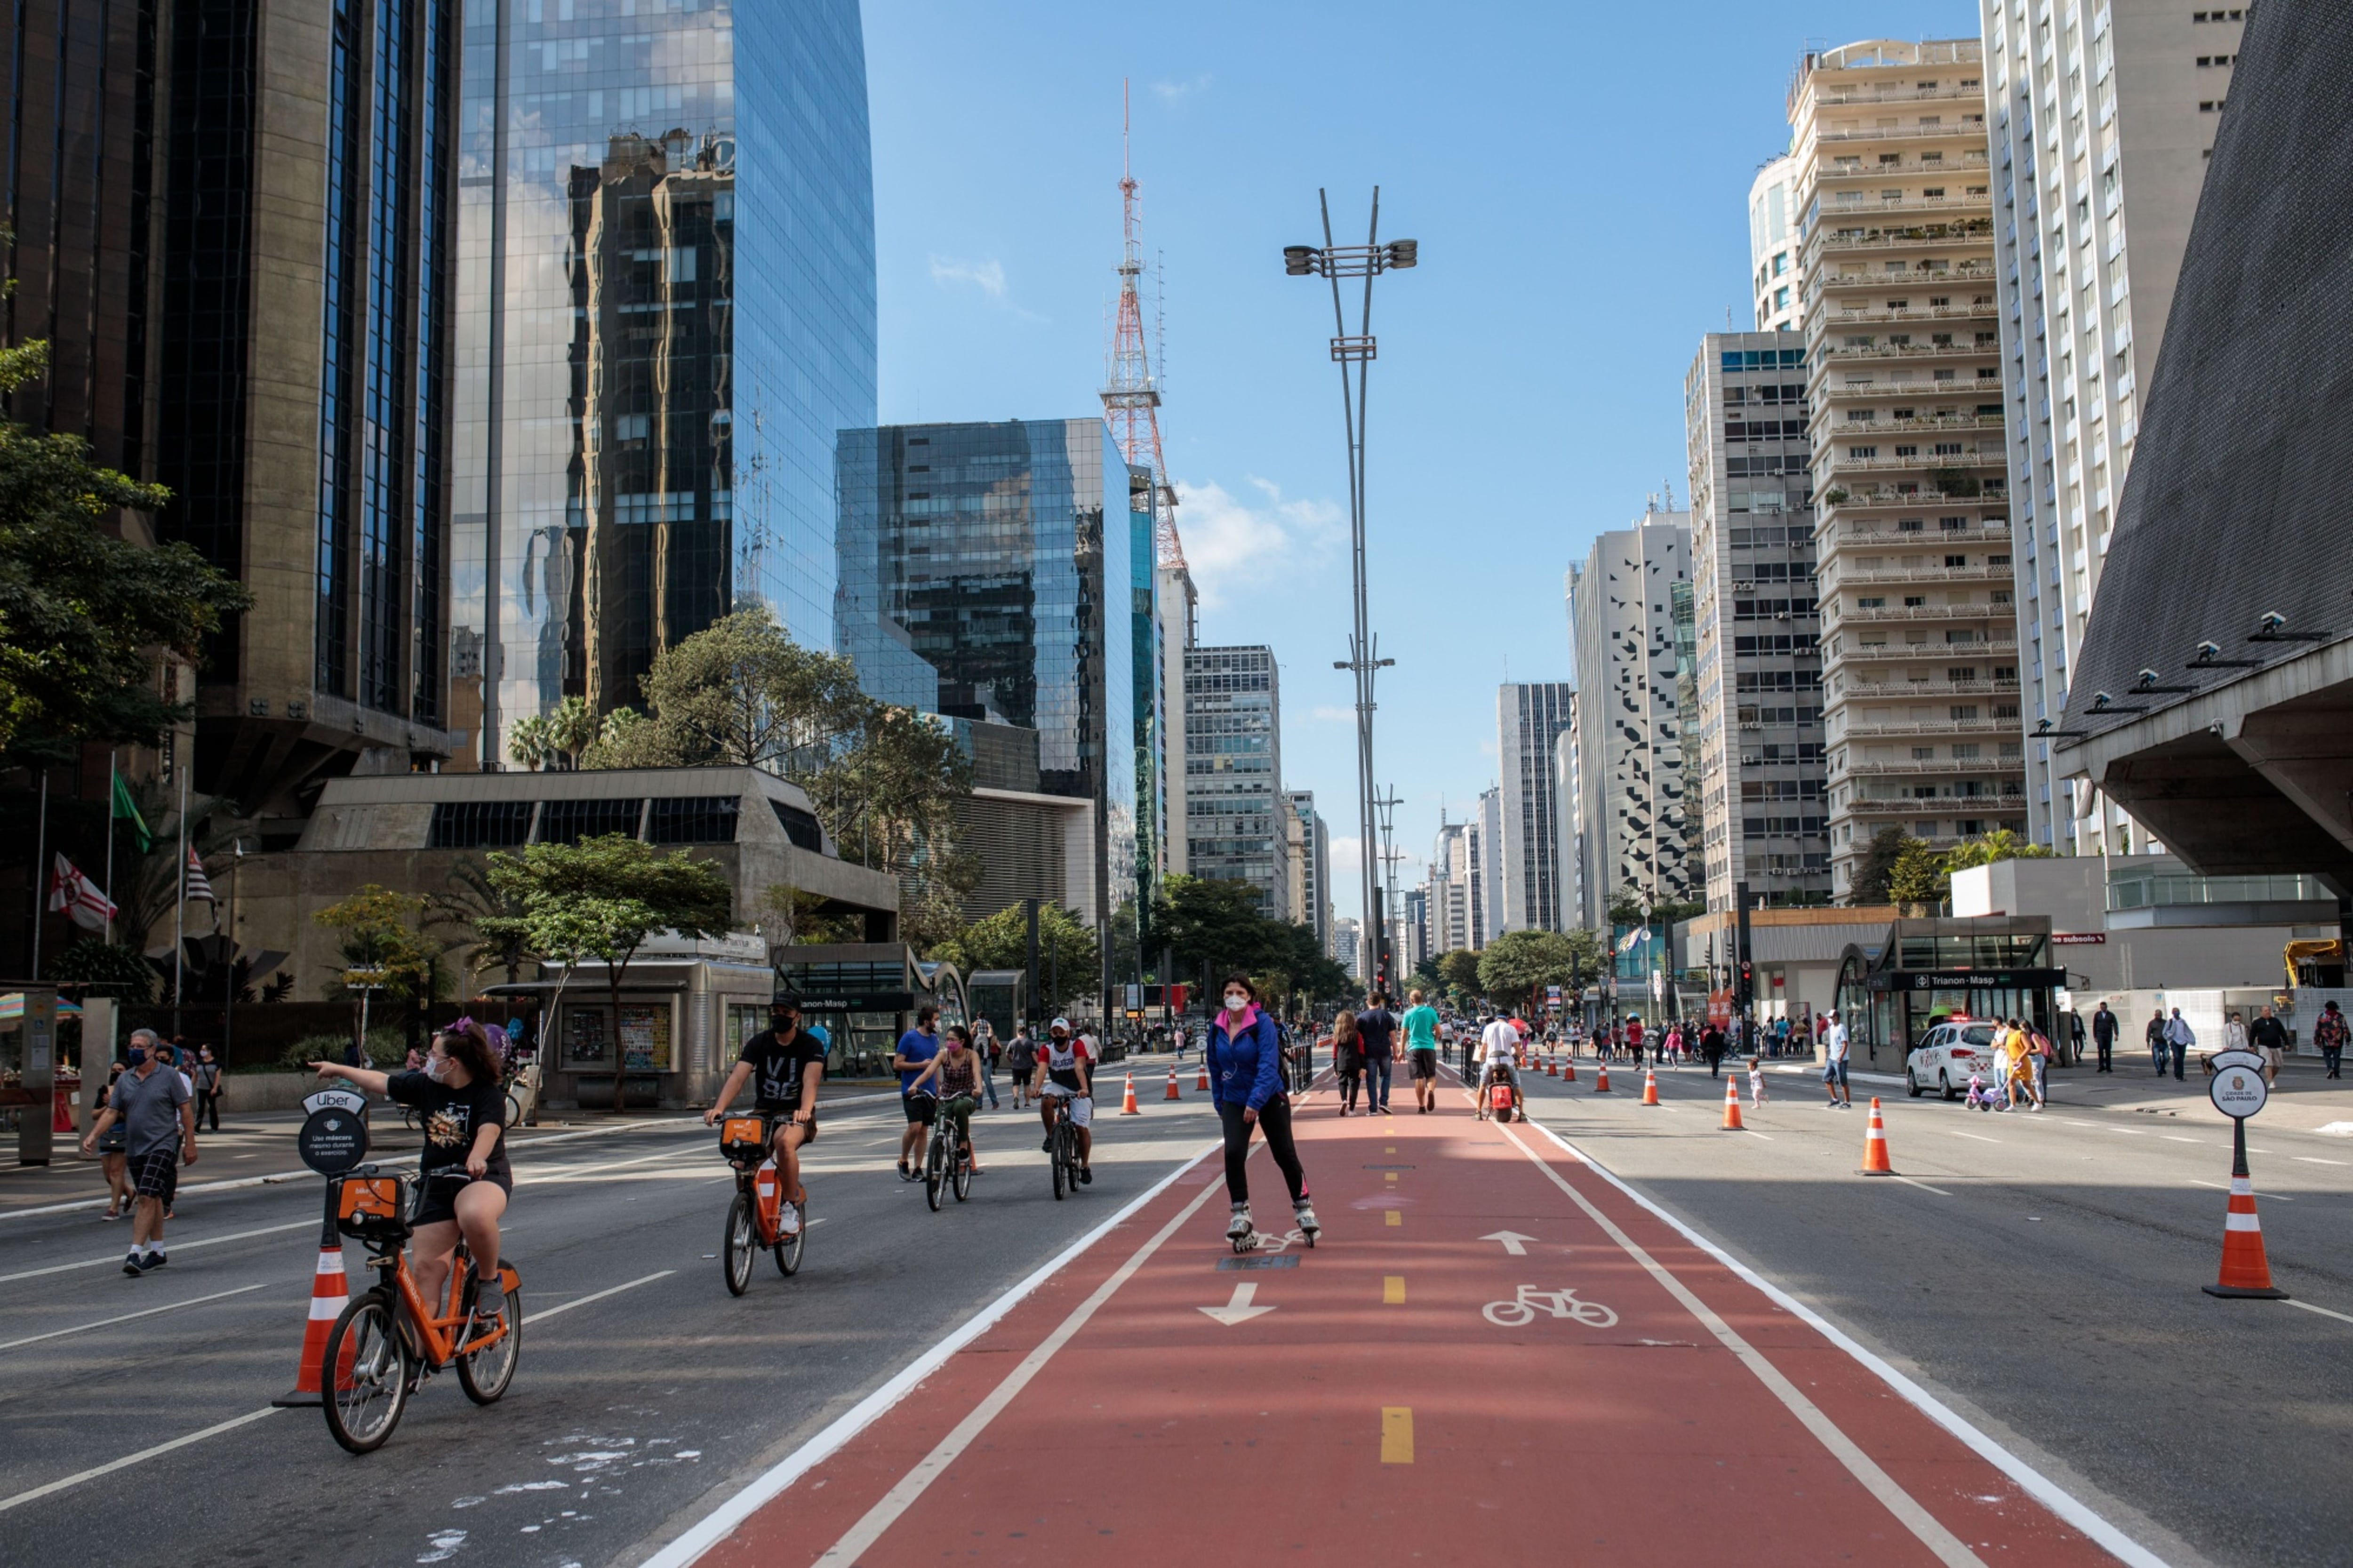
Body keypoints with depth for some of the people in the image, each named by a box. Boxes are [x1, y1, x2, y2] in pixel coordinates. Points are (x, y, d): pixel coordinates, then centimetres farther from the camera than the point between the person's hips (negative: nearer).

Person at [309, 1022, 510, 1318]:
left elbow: (489, 1130, -28)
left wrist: (476, 1158, -48)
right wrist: (337, 1069, 26)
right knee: (426, 1269, -4)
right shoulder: (425, 1085, 5)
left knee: (475, 1216, -39)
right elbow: (381, 1082, 18)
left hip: (483, 1176, -6)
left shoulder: (489, 1093, -11)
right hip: (434, 1183, 6)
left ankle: (489, 1280, -13)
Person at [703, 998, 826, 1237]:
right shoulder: (759, 1043, 0)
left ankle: (791, 1207, -20)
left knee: (784, 1142, -37)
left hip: (795, 1115, -3)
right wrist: (718, 1107, -32)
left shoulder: (811, 1045, -7)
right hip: (763, 1113, 3)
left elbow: (811, 1080, -24)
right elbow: (738, 1076, -14)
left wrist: (805, 1110, -45)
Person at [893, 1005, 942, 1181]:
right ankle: (903, 1161, 4)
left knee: (924, 1131, 5)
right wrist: (921, 1065, -14)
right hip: (912, 1091, -6)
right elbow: (897, 1064, -10)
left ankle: (918, 1170, 9)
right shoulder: (909, 1038, -7)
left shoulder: (934, 1039, 12)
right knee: (915, 1127, -16)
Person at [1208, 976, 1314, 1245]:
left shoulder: (1262, 1023, -17)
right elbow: (1215, 1068, 10)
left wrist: (1255, 1102, -31)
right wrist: (1219, 1105, 12)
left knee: (1285, 1154, 4)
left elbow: (1268, 1065, -25)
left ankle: (1303, 1208, 23)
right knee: (1233, 1153, -14)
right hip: (1234, 1101, 3)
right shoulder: (1217, 1028, -2)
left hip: (1270, 1098, -3)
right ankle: (1240, 1214, -1)